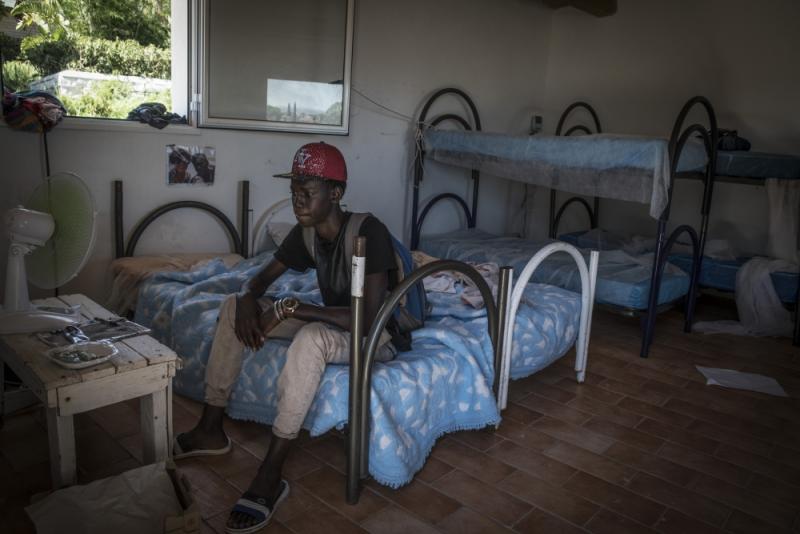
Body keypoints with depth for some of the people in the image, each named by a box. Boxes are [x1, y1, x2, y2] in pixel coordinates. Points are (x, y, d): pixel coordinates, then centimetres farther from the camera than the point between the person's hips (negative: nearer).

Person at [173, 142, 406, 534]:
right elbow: (261, 279, 7)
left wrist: (291, 308, -32)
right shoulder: (305, 232, -4)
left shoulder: (368, 232, -27)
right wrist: (248, 302, -18)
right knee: (233, 306, -1)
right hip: (332, 324, 8)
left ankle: (270, 475, -29)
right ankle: (210, 430, 2)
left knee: (311, 337, -40)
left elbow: (369, 317, -34)